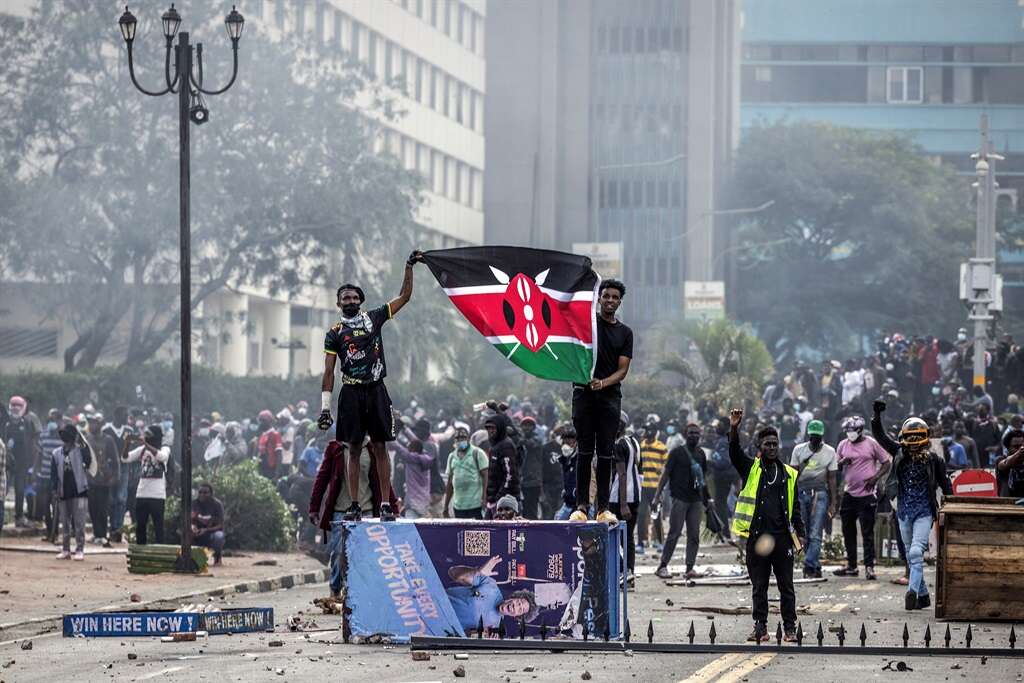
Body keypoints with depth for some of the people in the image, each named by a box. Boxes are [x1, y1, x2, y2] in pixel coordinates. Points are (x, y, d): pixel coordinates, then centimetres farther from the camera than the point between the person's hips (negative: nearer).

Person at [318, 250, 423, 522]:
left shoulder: (374, 318, 9)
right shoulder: (334, 333, 6)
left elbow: (404, 297, 13)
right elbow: (328, 372, 5)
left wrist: (409, 267, 5)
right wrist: (325, 407, -1)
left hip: (376, 390, 0)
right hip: (351, 394, 0)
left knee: (380, 447, -1)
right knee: (354, 449, 2)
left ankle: (386, 504, -2)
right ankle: (354, 505, 5)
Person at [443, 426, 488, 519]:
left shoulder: (477, 453, -1)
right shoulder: (452, 457, 15)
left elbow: (485, 476, -7)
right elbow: (450, 482, 19)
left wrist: (484, 498, -18)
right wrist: (446, 506, 16)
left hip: (476, 504, -6)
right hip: (458, 505, 6)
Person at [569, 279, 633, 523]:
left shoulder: (625, 333, 10)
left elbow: (623, 370, 3)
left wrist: (603, 382, -14)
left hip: (610, 395, 2)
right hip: (584, 392, -2)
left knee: (605, 453, 1)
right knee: (585, 451, -2)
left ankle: (603, 508, 2)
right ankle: (581, 505, -1)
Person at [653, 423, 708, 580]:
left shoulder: (701, 454, 13)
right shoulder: (677, 452, -2)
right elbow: (666, 473, -3)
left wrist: (707, 498, 19)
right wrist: (658, 493, -10)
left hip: (696, 499, 5)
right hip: (680, 498, -5)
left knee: (694, 535, 2)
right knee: (674, 533, -7)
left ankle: (690, 567, 5)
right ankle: (662, 566, -2)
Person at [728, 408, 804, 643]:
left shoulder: (789, 474, 12)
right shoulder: (751, 469, 8)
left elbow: (796, 507, 14)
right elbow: (735, 454, -11)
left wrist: (800, 533, 7)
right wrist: (734, 429, -26)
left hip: (782, 536, 1)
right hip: (757, 535, -1)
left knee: (786, 586, 3)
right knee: (759, 586, 4)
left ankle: (790, 628, 7)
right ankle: (760, 627, 10)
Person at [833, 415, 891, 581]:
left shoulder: (872, 444, -3)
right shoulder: (843, 445, 10)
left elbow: (887, 463, 1)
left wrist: (876, 478, -12)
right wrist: (842, 462, -7)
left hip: (866, 494, -6)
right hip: (849, 494, 6)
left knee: (867, 532, -6)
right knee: (848, 531, 10)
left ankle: (869, 567, -5)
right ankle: (851, 565, 19)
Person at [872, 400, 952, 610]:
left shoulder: (933, 459, -4)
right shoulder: (900, 453, 4)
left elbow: (945, 484, 4)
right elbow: (880, 437, -2)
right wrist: (877, 416, -16)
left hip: (924, 512, -4)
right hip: (904, 512, 4)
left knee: (916, 553, -19)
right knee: (911, 556, 10)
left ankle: (913, 591, -24)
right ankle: (923, 595, 20)